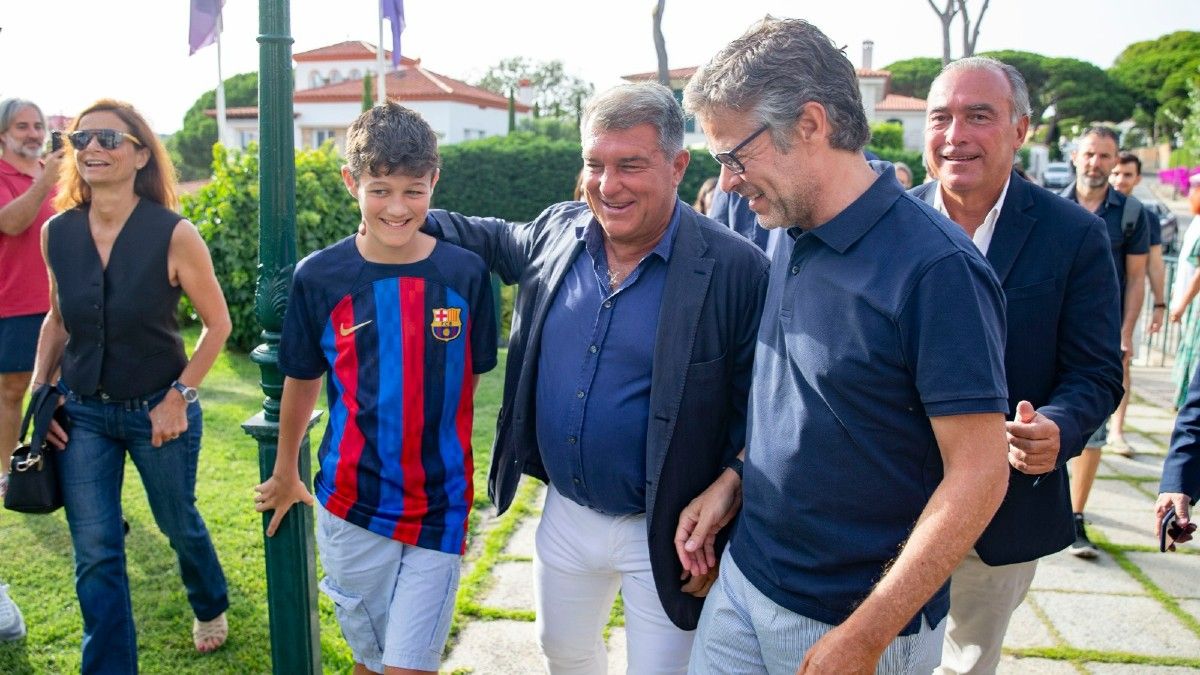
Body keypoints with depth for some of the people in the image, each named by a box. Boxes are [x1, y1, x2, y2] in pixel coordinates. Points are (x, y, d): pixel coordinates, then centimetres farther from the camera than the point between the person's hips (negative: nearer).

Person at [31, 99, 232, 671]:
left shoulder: (174, 235, -18)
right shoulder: (57, 233, -5)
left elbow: (216, 323, -10)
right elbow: (57, 318, 11)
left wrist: (179, 396, -15)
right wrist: (39, 392, 2)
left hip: (159, 410, -2)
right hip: (81, 413, 3)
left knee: (178, 523, 19)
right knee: (94, 554, 3)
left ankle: (211, 607, 50)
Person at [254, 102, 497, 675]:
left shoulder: (465, 274, -8)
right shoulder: (319, 277, -7)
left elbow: (471, 380, 2)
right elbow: (302, 381, 6)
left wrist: (467, 487, 4)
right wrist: (285, 472, 16)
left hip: (439, 511, -1)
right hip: (350, 508, 1)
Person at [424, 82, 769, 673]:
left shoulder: (736, 270, -19)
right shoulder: (556, 232, -3)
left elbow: (755, 414, -15)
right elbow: (496, 241, 20)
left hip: (663, 534, -5)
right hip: (565, 514, 6)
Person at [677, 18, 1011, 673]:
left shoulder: (935, 268, -21)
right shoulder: (790, 240, 2)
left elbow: (978, 475, -20)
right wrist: (734, 482, 1)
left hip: (862, 620, -6)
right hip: (743, 580, 7)